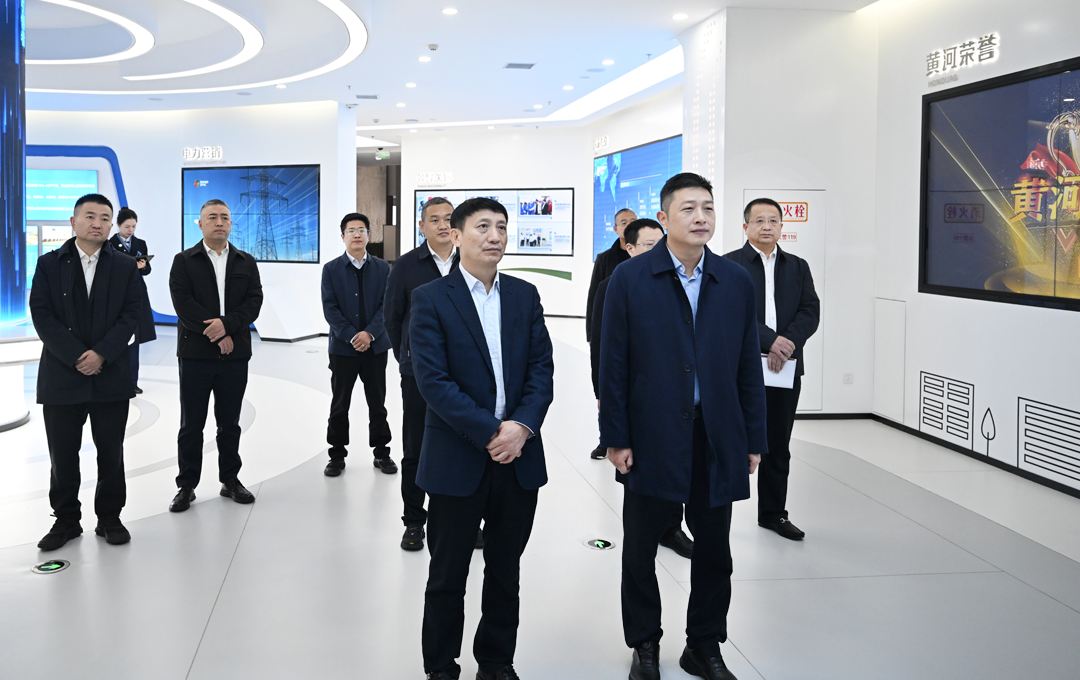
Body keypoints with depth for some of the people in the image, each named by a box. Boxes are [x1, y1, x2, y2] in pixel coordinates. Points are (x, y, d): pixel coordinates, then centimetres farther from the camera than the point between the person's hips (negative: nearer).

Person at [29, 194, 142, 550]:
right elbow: (41, 316, -3)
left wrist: (101, 354, -14)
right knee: (63, 455, 6)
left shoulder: (125, 268, 7)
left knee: (111, 453, 7)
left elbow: (130, 316, -1)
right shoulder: (49, 264, 5)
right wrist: (76, 357, -13)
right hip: (61, 376, 0)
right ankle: (66, 520, 20)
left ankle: (109, 517, 20)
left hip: (111, 376, 0)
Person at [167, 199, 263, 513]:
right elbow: (183, 303, -9)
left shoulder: (246, 262, 10)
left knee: (230, 424, 11)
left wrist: (227, 324, -17)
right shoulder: (184, 261, 2)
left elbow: (254, 301, -1)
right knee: (191, 425, 5)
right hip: (195, 354, -2)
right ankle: (187, 485, 14)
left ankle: (230, 480, 22)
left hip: (234, 355, 2)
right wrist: (215, 334, -14)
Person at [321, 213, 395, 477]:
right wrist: (351, 337, -15)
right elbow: (330, 308, -5)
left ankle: (381, 452, 18)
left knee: (377, 403, 7)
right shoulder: (331, 269, 2)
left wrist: (369, 333, -16)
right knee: (339, 405, 6)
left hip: (375, 346, 1)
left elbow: (386, 305, -2)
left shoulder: (382, 268, 5)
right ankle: (337, 455, 16)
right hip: (343, 347, -1)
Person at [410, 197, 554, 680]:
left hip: (518, 457, 4)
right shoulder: (430, 299, -5)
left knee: (505, 573, 15)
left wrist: (521, 427, -13)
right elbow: (433, 380, -13)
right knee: (447, 575, 9)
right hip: (457, 460, -4)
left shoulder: (525, 296, 8)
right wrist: (490, 433, -17)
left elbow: (542, 369, 3)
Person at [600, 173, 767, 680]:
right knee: (640, 550, 10)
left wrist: (754, 439, 4)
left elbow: (748, 367, 6)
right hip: (651, 439, -2)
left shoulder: (737, 282, 5)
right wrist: (615, 439, -8)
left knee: (713, 551, 12)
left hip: (717, 442, 3)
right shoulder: (629, 280, -4)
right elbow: (613, 366, -4)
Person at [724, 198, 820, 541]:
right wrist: (771, 341, -21)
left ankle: (773, 513, 25)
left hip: (785, 370, 5)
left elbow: (811, 311, 3)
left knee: (777, 447, 13)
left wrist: (789, 342, -14)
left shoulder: (798, 267, 14)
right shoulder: (729, 265, -2)